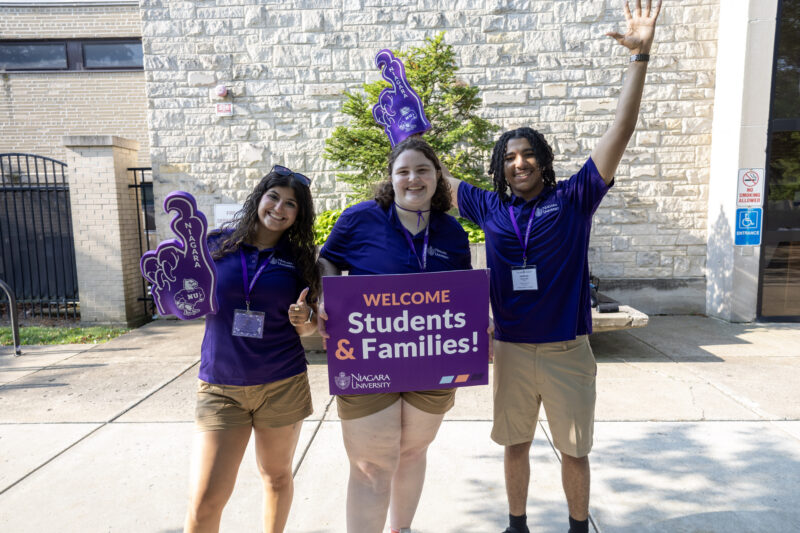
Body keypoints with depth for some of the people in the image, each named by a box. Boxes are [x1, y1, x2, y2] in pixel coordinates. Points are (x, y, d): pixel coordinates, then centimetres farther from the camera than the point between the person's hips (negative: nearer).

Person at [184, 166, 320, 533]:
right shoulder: (218, 244, 0)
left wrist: (303, 320, -17)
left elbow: (309, 327, 5)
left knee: (277, 476, 19)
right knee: (204, 501, -2)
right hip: (221, 387, 0)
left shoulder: (298, 259, 0)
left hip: (282, 386, 1)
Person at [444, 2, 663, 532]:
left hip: (567, 349, -2)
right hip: (511, 349, 2)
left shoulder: (573, 199, -4)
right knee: (516, 445, 17)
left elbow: (621, 132, -10)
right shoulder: (490, 208, 3)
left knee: (575, 450, 13)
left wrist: (641, 55, -15)